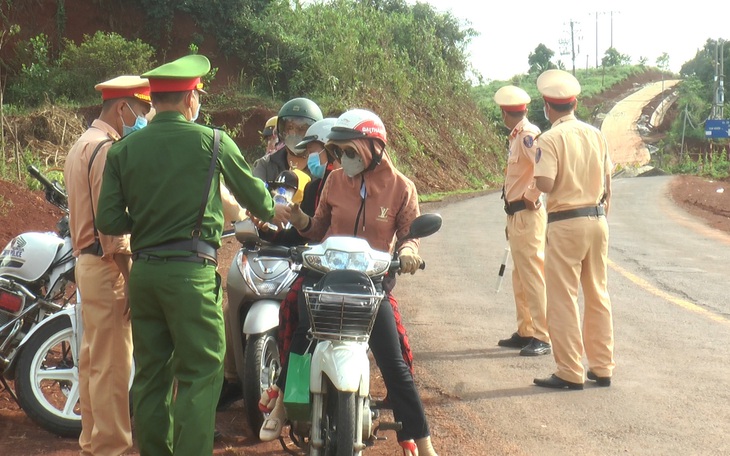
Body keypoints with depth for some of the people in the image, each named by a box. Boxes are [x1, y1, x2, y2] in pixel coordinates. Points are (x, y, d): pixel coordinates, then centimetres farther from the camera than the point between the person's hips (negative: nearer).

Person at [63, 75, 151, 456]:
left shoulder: (81, 145, 19)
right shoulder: (107, 149, -14)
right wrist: (129, 278, -19)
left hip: (87, 262, 11)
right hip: (108, 266, -11)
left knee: (93, 358, 16)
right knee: (113, 364, -6)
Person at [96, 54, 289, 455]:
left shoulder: (123, 149, 5)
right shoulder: (212, 142, -3)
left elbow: (108, 220, 2)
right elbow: (250, 189, 12)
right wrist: (271, 213, 33)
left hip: (142, 270, 5)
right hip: (191, 271, -5)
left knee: (150, 373, 12)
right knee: (200, 373, 0)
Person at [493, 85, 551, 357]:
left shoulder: (528, 135, -16)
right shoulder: (517, 136, 14)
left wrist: (531, 197, -18)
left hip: (527, 216, -10)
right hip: (516, 217, 10)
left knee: (533, 276, -8)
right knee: (520, 278, 16)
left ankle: (542, 337, -4)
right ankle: (525, 332, 25)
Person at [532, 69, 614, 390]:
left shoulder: (550, 139, -11)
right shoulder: (596, 135, 7)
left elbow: (545, 184, -21)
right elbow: (607, 184, 11)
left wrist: (537, 164, -1)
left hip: (566, 224, -6)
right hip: (597, 220, 6)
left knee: (563, 299, 1)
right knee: (598, 295, 14)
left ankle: (570, 373, 3)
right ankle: (602, 368, 19)